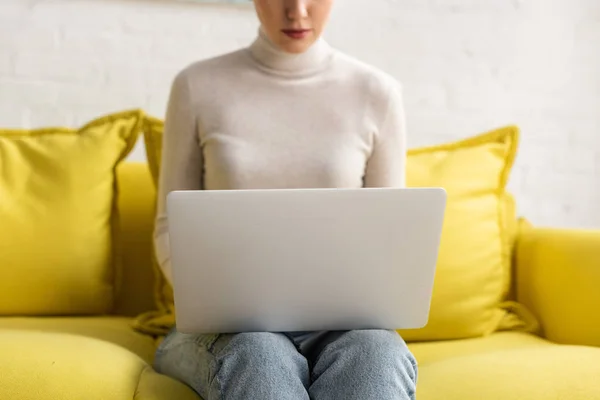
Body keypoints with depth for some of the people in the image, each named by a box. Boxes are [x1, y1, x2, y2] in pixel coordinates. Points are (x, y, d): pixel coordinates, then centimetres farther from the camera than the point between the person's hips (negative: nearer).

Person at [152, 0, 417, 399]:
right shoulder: (198, 87, 4)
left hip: (338, 324, 1)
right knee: (259, 356, -35)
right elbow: (171, 229, 7)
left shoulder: (376, 94, 5)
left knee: (378, 351, -34)